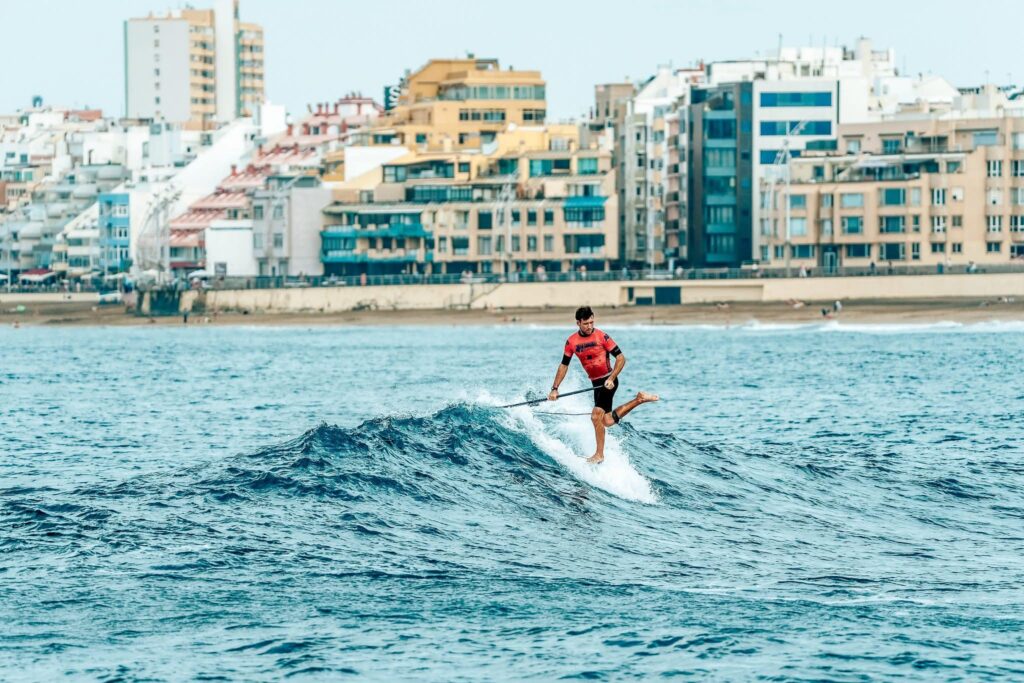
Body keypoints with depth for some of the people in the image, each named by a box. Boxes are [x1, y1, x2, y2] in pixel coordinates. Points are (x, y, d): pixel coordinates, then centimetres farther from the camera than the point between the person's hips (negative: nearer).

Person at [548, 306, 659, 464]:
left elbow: (621, 358, -12)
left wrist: (611, 379, -24)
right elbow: (564, 366, 8)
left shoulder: (601, 337, -14)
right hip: (596, 383, 6)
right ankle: (639, 399, 24)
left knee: (596, 416, -17)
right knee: (608, 421, 10)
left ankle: (599, 454, -6)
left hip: (608, 381, -6)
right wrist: (555, 389, 2)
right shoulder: (572, 342, 1)